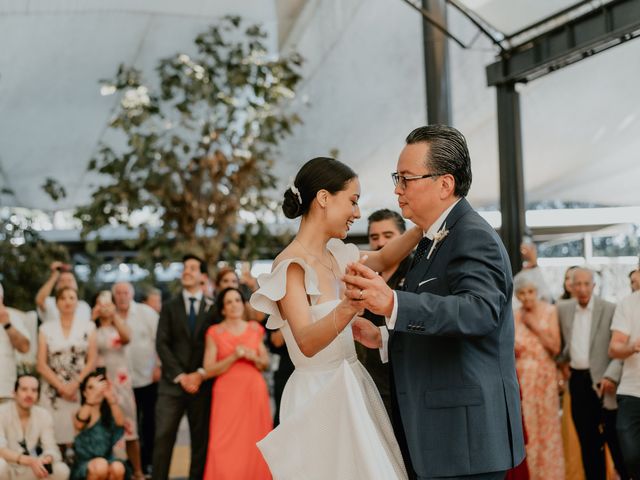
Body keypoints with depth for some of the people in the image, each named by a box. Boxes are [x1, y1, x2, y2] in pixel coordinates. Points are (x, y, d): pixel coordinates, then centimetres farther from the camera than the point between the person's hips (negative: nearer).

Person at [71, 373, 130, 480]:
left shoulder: (109, 413, 4)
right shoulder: (80, 413, 0)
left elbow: (120, 423, -19)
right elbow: (79, 424, -25)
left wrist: (112, 399, -37)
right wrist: (91, 400, -41)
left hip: (108, 460, 2)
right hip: (84, 466, -2)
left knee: (118, 468, -31)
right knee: (100, 465, -34)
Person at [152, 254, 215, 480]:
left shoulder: (213, 309, 8)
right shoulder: (169, 308, 11)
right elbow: (162, 344, 1)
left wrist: (200, 374, -10)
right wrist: (180, 375, -10)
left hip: (202, 384, 0)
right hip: (172, 383, 0)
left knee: (201, 440, 3)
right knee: (163, 437, -6)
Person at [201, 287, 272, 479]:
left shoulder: (255, 329, 10)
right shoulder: (215, 333, 2)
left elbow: (266, 363, 15)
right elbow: (209, 370, -4)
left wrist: (254, 357, -6)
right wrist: (233, 357, -14)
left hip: (254, 391, 2)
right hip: (227, 393, -2)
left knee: (254, 445, 0)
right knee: (226, 447, -9)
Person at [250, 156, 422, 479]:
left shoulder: (334, 254, 6)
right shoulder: (291, 265, -18)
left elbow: (383, 259, 23)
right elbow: (307, 342, -30)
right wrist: (348, 308, -48)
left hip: (349, 389, 8)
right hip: (318, 396, -8)